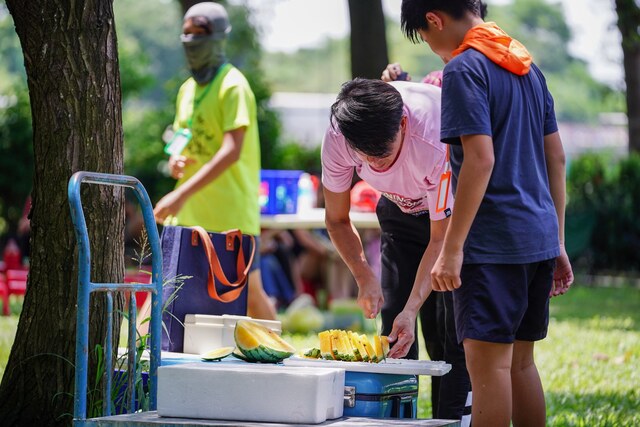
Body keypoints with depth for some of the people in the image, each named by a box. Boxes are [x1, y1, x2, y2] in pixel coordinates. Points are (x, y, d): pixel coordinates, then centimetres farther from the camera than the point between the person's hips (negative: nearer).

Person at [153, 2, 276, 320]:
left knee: (250, 294, 2)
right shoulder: (187, 89, 14)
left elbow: (231, 151, -21)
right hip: (189, 214, 7)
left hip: (230, 215, -7)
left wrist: (182, 194, -28)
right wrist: (176, 161, -1)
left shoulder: (233, 86, -11)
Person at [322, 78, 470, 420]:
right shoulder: (337, 139, -28)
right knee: (392, 315, -4)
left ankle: (454, 415, -11)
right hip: (401, 209, 4)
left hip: (456, 212, -4)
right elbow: (336, 220, -11)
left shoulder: (437, 139, -40)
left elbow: (440, 238, -30)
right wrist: (365, 278, -24)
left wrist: (411, 310, -36)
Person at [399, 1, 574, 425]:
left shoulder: (464, 69, -10)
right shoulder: (528, 66, 15)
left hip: (493, 242, -8)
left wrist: (452, 248, -18)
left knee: (488, 361, -7)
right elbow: (556, 157, 16)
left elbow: (481, 160, -19)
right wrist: (557, 244, 20)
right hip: (539, 237, 9)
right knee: (520, 360, 14)